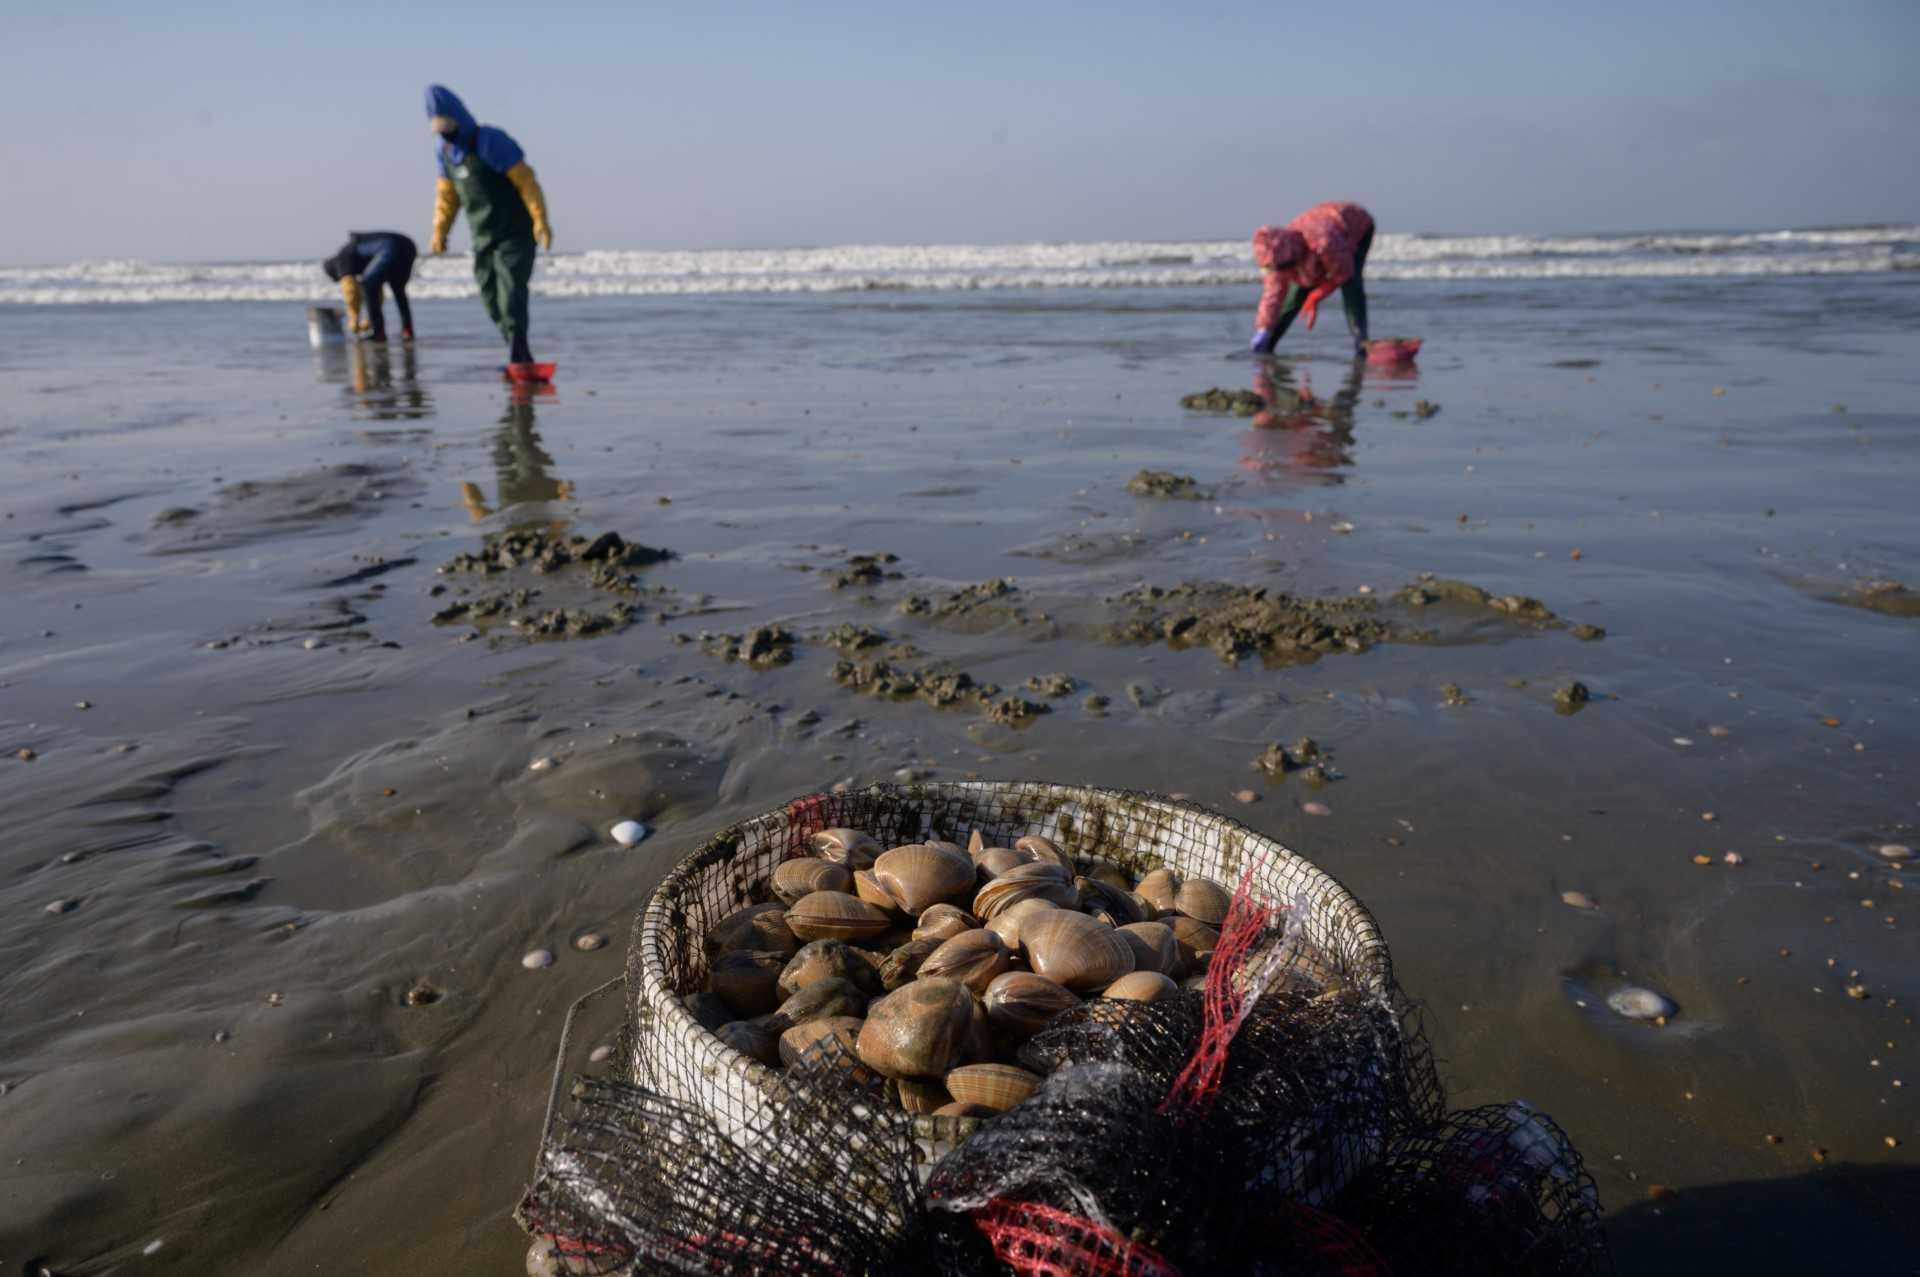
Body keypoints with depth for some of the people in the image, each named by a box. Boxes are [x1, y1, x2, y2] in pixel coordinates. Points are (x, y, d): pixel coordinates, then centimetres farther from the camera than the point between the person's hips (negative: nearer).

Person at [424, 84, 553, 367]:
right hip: (483, 240, 7)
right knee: (492, 300, 6)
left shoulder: (490, 141, -14)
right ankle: (521, 358, 14)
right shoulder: (445, 152, 8)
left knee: (511, 294, -15)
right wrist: (439, 233, 9)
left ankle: (517, 356, -14)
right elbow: (447, 195, 15)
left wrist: (540, 220, -24)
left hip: (515, 234, -7)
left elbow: (525, 180, -17)